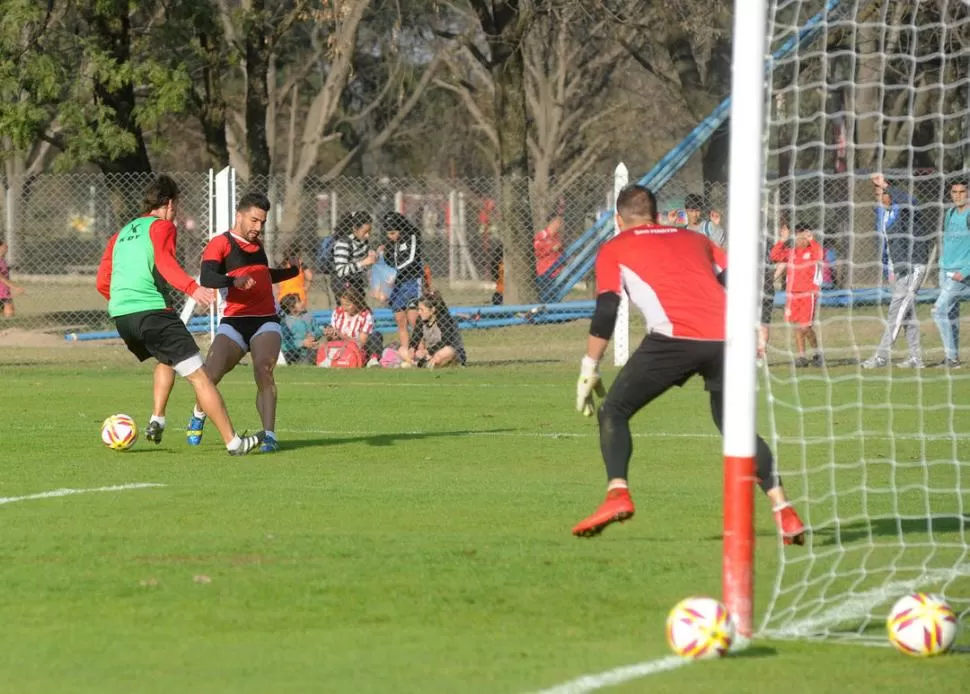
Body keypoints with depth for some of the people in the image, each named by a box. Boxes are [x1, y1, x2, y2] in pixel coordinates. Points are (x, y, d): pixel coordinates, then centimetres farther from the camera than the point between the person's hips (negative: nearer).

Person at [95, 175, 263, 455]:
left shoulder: (121, 235, 24)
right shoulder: (162, 227, 3)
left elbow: (103, 282, 23)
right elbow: (165, 262, -17)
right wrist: (192, 288, -31)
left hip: (120, 316, 8)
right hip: (151, 310, -8)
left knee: (166, 360, 33)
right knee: (198, 375, -5)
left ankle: (157, 421, 16)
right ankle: (233, 442, -9)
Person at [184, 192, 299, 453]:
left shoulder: (257, 244, 19)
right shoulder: (220, 243, -2)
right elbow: (206, 278, -19)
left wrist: (294, 270, 29)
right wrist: (234, 281, -35)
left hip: (266, 320, 3)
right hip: (235, 321, -3)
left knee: (263, 370, -22)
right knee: (210, 375, -13)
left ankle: (269, 436, -25)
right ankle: (199, 416, 22)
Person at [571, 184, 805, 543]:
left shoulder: (615, 249, 20)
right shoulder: (695, 239, 31)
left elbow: (605, 311, 8)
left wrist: (590, 369, 10)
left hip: (674, 337, -4)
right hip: (724, 337, 4)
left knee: (614, 411, 11)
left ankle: (617, 493, -12)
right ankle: (784, 511, 7)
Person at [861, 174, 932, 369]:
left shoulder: (904, 208, -16)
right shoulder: (880, 211, 10)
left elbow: (910, 202, -44)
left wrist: (886, 186, -51)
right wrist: (892, 268, 21)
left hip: (914, 266, -9)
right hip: (899, 267, 9)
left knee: (898, 309, -10)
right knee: (907, 312, 10)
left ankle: (882, 355, -11)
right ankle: (916, 358, 14)